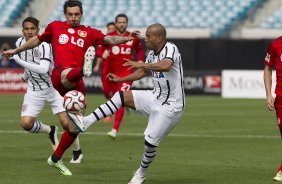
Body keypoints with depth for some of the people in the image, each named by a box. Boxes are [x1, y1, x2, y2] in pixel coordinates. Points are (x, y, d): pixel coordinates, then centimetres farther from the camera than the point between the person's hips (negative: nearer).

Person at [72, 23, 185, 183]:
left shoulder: (170, 49, -21)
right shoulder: (152, 54, 5)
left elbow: (166, 66, -44)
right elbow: (143, 72, 25)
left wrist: (143, 65, -45)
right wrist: (121, 79, 26)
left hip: (170, 107, -8)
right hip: (155, 97, 8)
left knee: (150, 142, -5)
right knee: (121, 96, -5)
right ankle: (86, 122, -6)